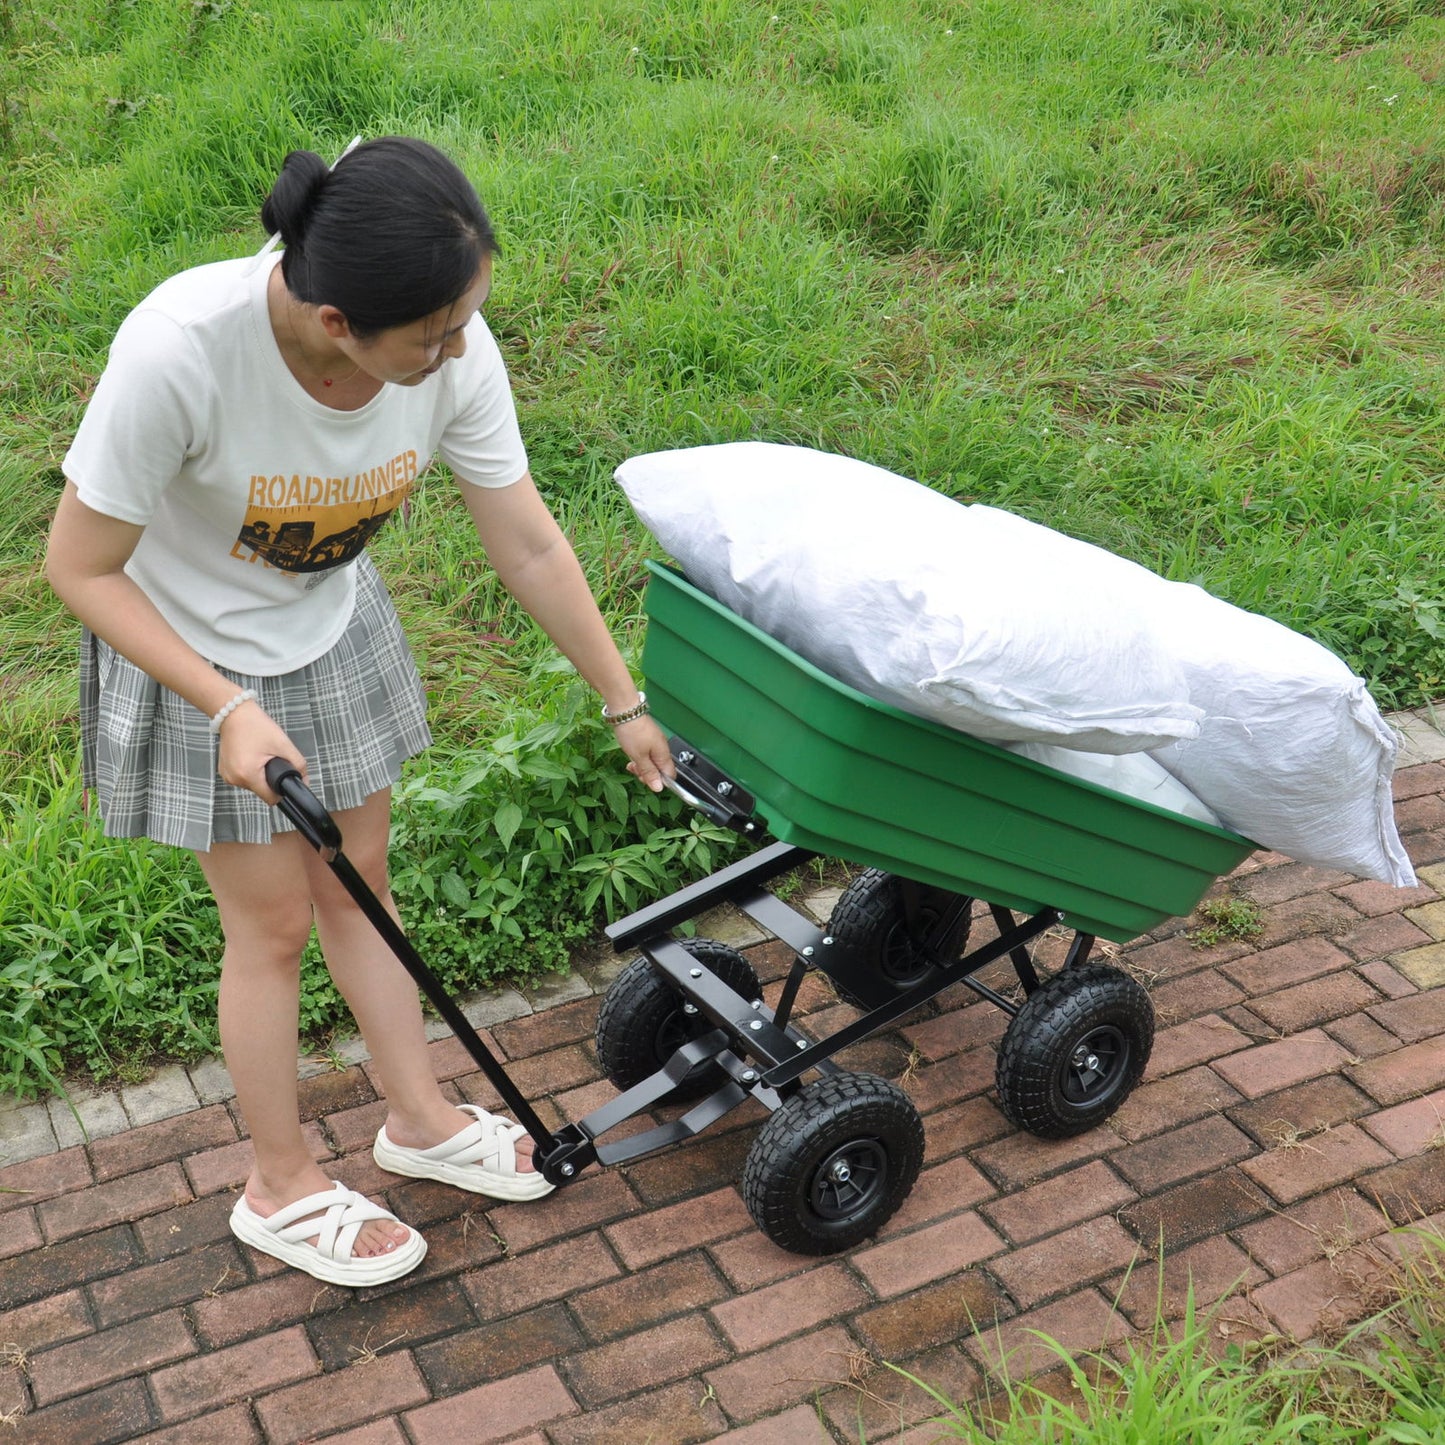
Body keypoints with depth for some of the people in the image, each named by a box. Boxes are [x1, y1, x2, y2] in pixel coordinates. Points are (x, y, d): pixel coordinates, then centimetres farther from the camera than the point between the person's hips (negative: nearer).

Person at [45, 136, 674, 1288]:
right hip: (191, 657, -4)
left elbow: (530, 547, -11)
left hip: (333, 629, 4)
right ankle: (284, 1188, 29)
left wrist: (624, 704, -2)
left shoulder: (453, 352, -26)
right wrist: (229, 710, -31)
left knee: (357, 884, 17)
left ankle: (420, 1118, 39)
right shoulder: (180, 352, -39)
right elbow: (81, 569, -24)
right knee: (275, 921, 6)